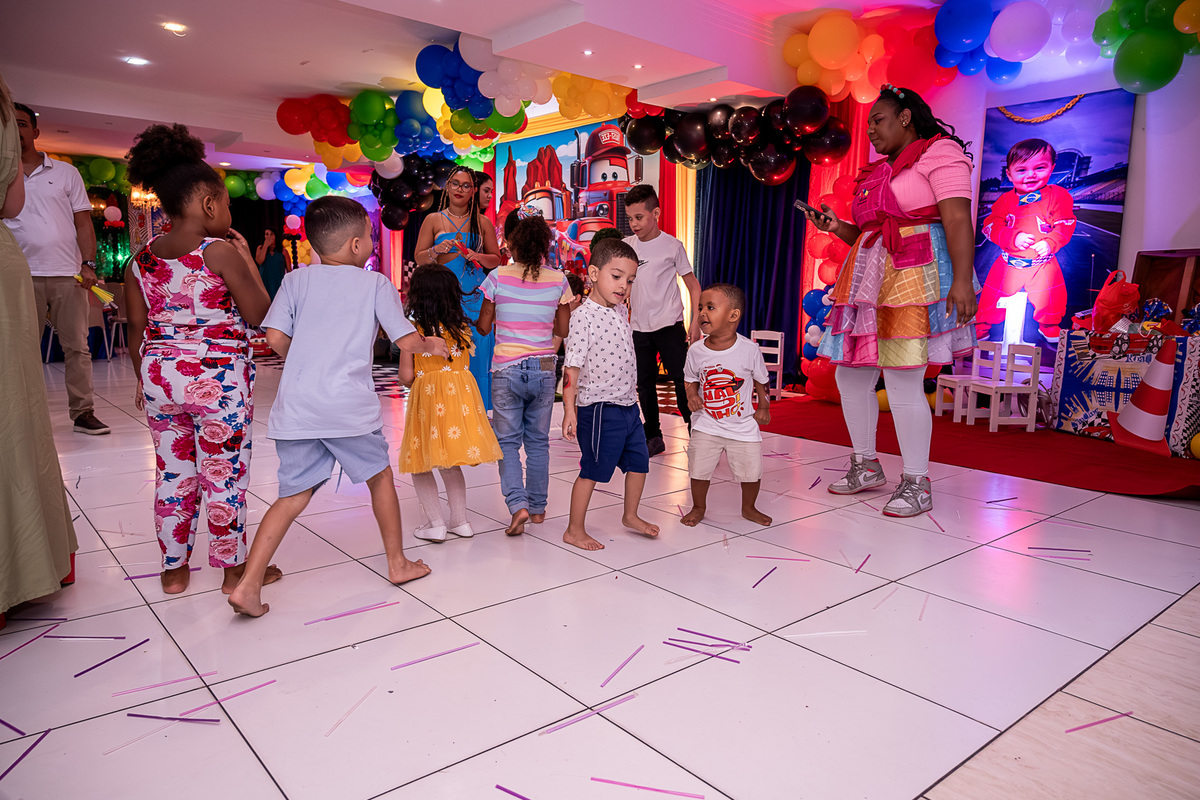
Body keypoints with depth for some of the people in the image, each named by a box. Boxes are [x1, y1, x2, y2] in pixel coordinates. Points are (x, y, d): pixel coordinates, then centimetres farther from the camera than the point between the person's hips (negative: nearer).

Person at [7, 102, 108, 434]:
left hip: (68, 275, 0)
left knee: (77, 347, 0)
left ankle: (83, 413, 5)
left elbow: (83, 221, 8)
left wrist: (88, 263, -4)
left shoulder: (65, 172, 12)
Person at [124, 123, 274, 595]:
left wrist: (144, 380, 22)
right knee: (224, 475, 6)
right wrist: (247, 258, 1)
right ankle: (233, 569, 19)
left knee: (173, 474, 15)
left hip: (159, 375, 6)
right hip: (217, 377, -6)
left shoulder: (142, 260, 6)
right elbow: (259, 315, -7)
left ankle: (174, 569, 27)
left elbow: (137, 330, 10)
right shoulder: (220, 251, -11)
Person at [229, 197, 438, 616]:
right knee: (380, 477, 18)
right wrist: (431, 344, 21)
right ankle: (398, 563, 30)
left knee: (294, 495, 11)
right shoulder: (375, 284, 4)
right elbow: (406, 340, 0)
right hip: (350, 405, -3)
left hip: (296, 406, 3)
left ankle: (248, 585, 4)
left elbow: (276, 337, 2)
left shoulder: (296, 280, 11)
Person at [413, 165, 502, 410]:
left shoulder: (482, 222, 11)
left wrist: (478, 256, -7)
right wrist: (437, 250, -10)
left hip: (475, 295, 1)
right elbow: (419, 258, 10)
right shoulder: (433, 220, 10)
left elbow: (496, 260, 13)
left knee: (477, 351, -4)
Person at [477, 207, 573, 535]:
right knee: (538, 441, 14)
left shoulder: (498, 277, -7)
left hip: (507, 370, -2)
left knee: (507, 441, 8)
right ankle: (537, 507, 23)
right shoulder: (558, 280, -2)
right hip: (544, 369, 2)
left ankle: (518, 504, -6)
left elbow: (483, 327, 1)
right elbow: (563, 329, 6)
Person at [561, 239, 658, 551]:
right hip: (599, 408, -8)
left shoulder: (621, 310, 9)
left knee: (639, 461, 17)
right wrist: (569, 410, -22)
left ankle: (631, 515, 38)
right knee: (592, 470, 1)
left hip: (628, 405, 8)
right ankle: (574, 530, 15)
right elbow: (572, 366, -18)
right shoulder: (583, 315, -16)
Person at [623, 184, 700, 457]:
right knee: (645, 384, 9)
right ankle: (653, 437, 21)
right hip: (638, 327, 4)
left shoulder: (672, 245, -4)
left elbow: (692, 283, 0)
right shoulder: (626, 246, 7)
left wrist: (695, 322, -8)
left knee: (682, 380, -7)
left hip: (669, 324, -4)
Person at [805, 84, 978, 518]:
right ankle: (866, 466, 24)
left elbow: (957, 218, -13)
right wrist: (837, 227, 8)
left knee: (903, 383, -11)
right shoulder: (879, 170, 24)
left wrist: (962, 280, -23)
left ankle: (917, 484, 2)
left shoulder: (939, 152, 0)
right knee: (850, 374, 8)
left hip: (914, 278, -9)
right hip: (869, 278, 9)